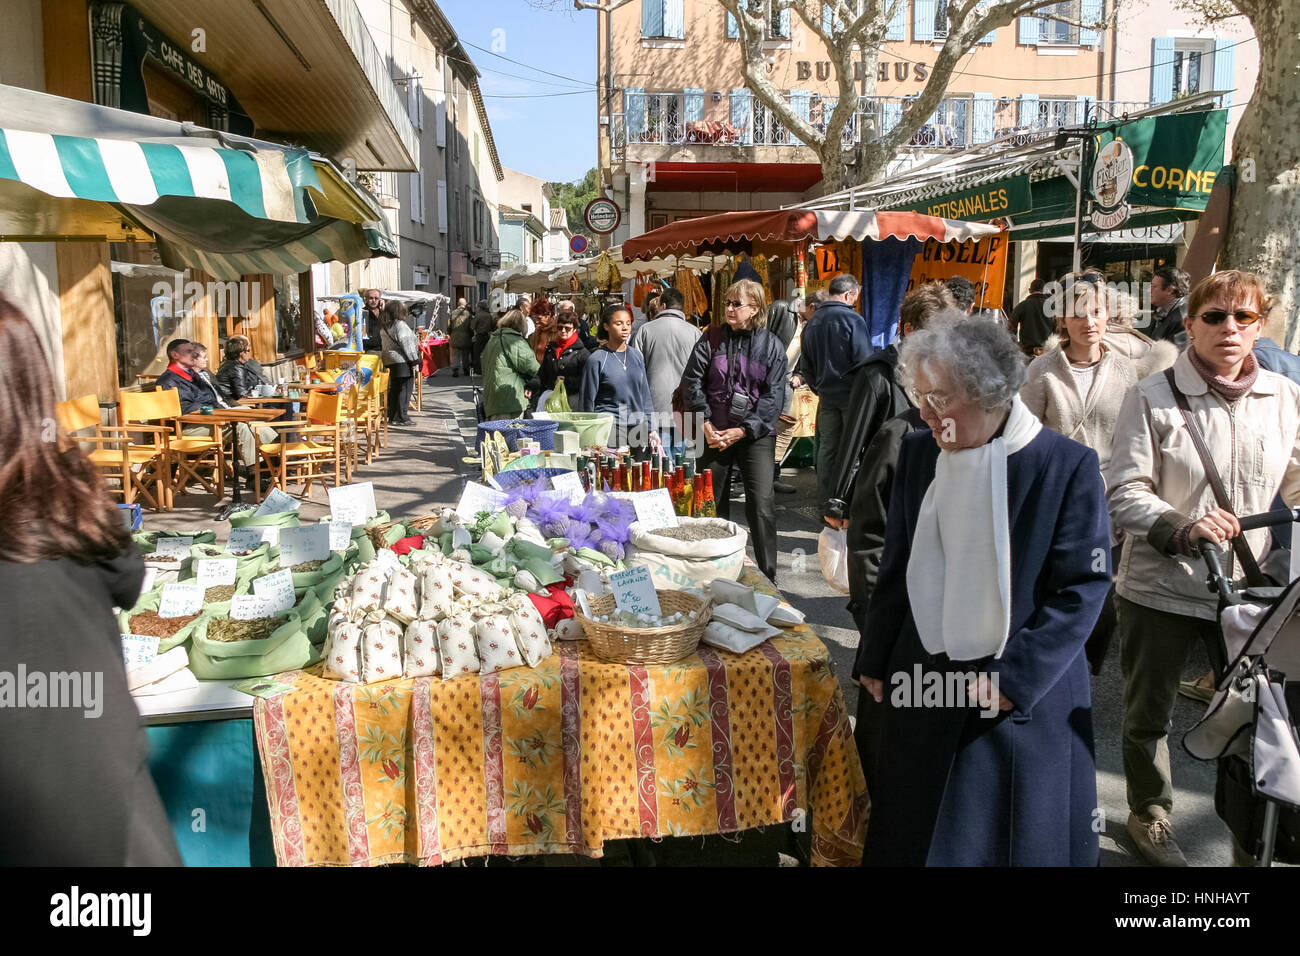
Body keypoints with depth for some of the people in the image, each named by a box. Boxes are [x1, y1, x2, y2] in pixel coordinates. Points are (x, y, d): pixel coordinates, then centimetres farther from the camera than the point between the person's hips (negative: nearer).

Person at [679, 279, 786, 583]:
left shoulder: (771, 345, 0)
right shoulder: (711, 339, 4)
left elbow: (773, 395, -5)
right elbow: (691, 382, 1)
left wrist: (743, 430, -13)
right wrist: (706, 425, -9)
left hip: (756, 434, -2)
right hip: (715, 434, 2)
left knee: (762, 504, -9)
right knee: (713, 503, 9)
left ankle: (768, 577, 1)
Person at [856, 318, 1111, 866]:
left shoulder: (1068, 466, -13)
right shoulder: (918, 454, 1)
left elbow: (1083, 589, -12)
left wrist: (1015, 679, -16)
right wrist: (874, 660, 9)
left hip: (1025, 693, -4)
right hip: (923, 684, 4)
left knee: (1017, 836, 12)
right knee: (912, 836, 15)